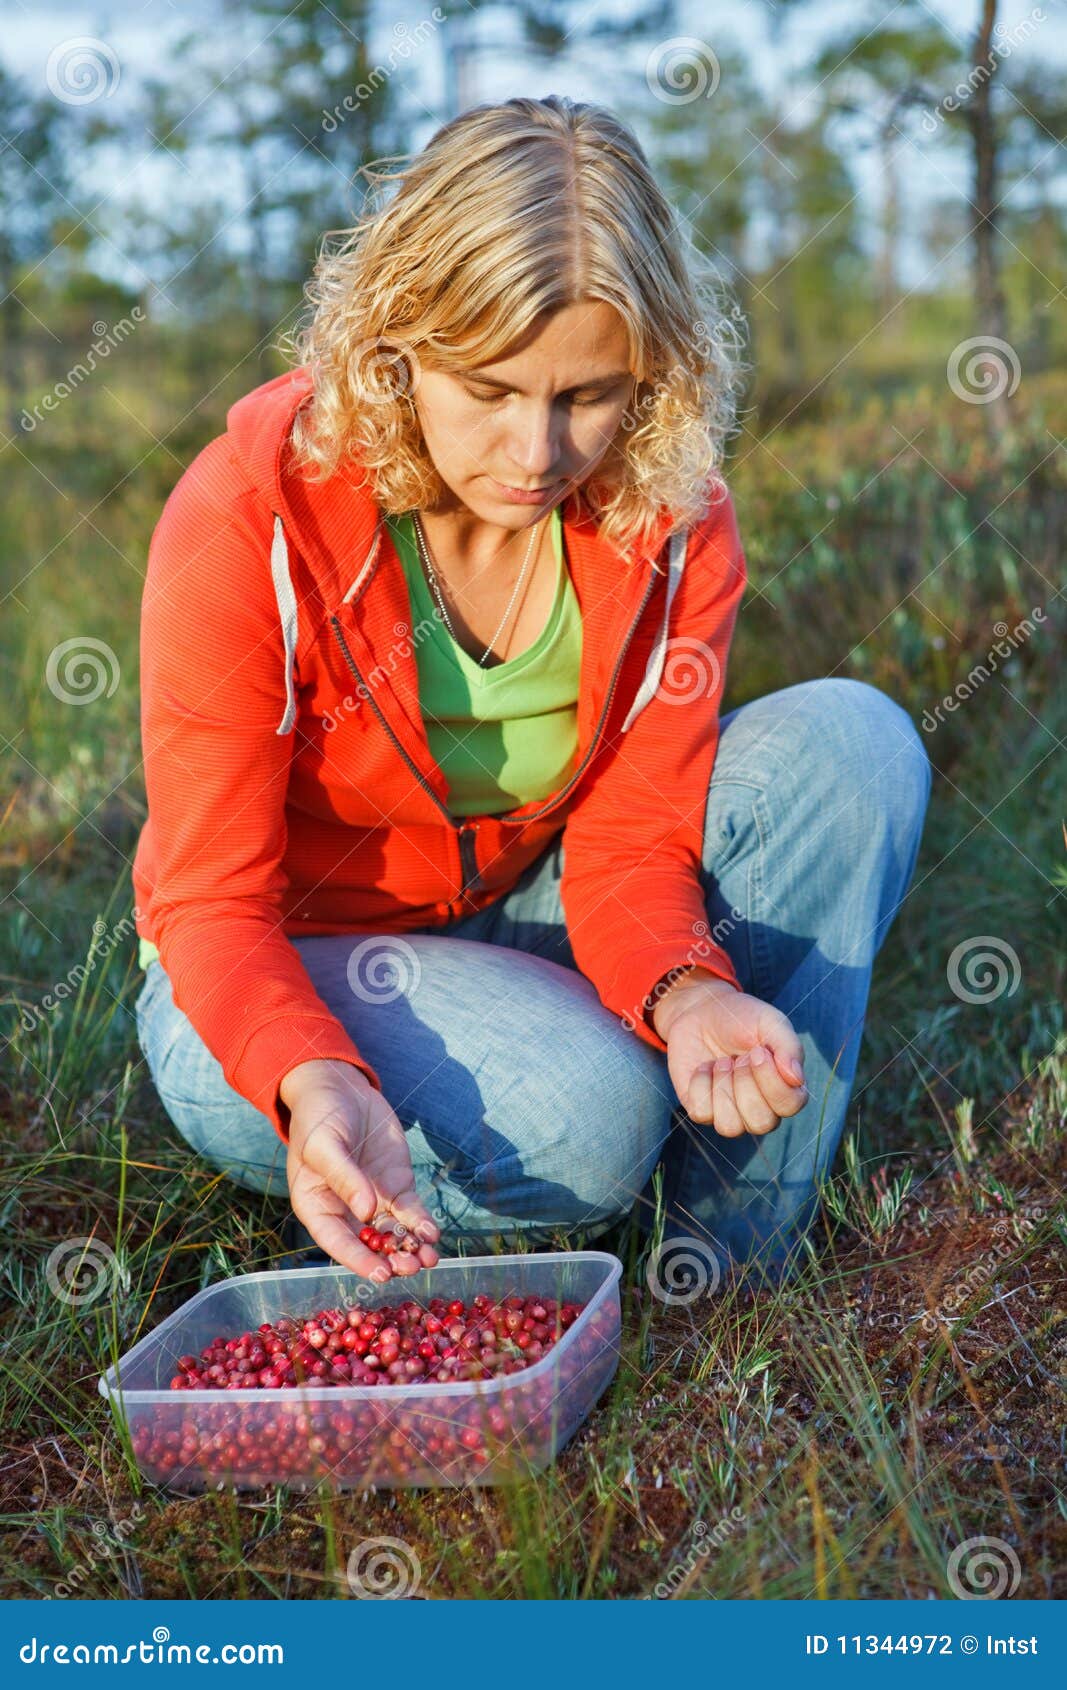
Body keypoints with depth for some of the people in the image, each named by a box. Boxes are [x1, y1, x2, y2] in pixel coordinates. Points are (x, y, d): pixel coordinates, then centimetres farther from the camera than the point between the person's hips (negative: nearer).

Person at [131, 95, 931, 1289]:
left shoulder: (672, 524, -13)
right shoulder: (247, 518, -24)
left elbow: (629, 842, -13)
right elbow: (214, 902, -21)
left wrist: (684, 995, -37)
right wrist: (316, 1084, -42)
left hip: (525, 920, 5)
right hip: (275, 979, -4)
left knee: (849, 740, -16)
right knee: (587, 1109, -35)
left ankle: (730, 1275, -10)